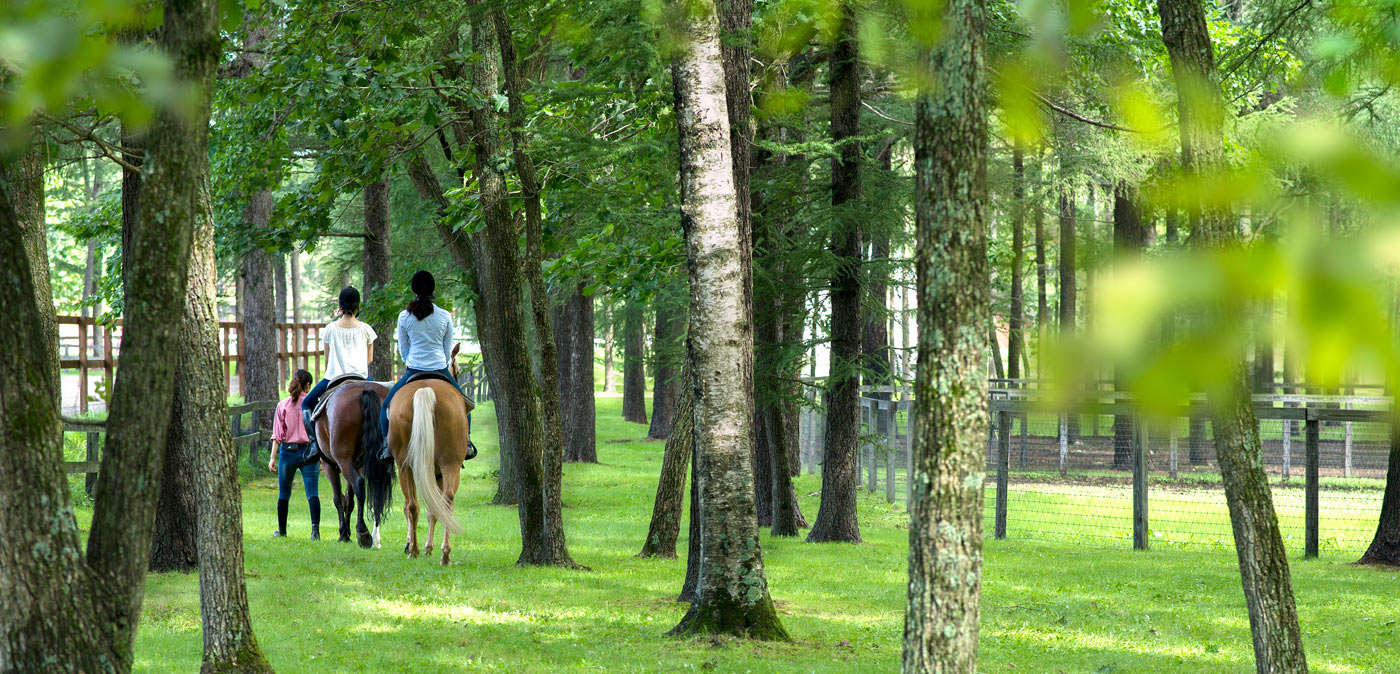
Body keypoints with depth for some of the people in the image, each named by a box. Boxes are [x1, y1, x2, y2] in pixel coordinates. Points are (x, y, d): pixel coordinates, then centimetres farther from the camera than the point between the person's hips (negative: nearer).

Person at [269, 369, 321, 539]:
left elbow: (277, 435, -2)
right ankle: (315, 526, -28)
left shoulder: (283, 405, 0)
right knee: (312, 493, -6)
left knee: (283, 494, 15)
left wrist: (272, 458, 0)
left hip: (288, 451, 1)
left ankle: (282, 531, 25)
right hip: (309, 452, -1)